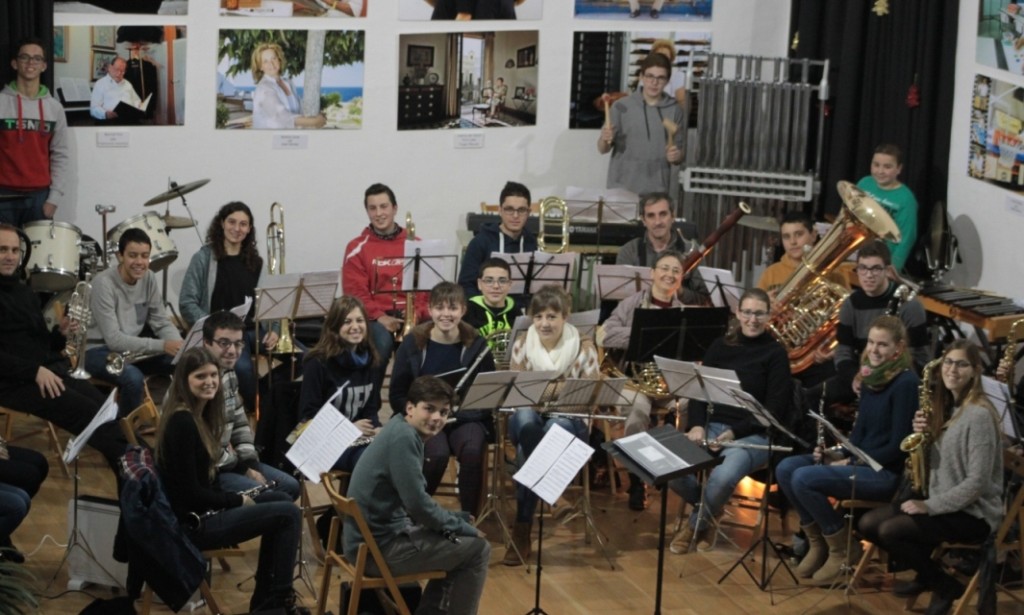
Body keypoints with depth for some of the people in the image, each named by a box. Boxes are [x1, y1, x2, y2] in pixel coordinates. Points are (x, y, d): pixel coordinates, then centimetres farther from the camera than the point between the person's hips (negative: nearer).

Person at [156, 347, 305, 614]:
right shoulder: (182, 422, -20)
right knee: (289, 514, -10)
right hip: (191, 523, -10)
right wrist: (236, 500, -9)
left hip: (200, 511, 10)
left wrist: (232, 497, 0)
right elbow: (189, 494, -22)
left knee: (278, 502, 18)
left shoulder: (200, 415, 10)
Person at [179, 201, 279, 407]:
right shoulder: (204, 258, 2)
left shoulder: (255, 261, 17)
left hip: (254, 329, 4)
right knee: (242, 367, -36)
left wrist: (273, 329, -4)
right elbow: (187, 302, -2)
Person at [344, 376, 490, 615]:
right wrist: (463, 528, -8)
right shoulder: (403, 437, -19)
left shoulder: (403, 432, 11)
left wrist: (457, 521, 10)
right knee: (476, 549, -3)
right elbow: (418, 505, -22)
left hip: (371, 537, 10)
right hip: (379, 546, -10)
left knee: (457, 545, 26)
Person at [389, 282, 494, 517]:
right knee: (437, 454, -33)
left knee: (472, 451, -33)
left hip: (465, 418, 1)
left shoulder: (476, 345, -1)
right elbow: (397, 396, 1)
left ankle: (469, 518, -17)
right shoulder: (413, 344, -2)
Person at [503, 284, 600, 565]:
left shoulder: (583, 347, -1)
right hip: (529, 418, 1)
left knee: (555, 427, -39)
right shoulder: (522, 345, 5)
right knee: (525, 419, -38)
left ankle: (523, 528, -32)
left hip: (569, 419, -1)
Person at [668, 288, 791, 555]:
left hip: (754, 435, -4)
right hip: (713, 426, 4)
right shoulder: (721, 346, 11)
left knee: (722, 477, -36)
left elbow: (776, 408, -7)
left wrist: (735, 432, -17)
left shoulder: (775, 353, -1)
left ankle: (697, 524, -1)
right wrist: (697, 425, -10)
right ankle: (710, 510, 7)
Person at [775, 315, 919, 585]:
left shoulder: (906, 383, -16)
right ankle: (817, 543, 5)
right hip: (861, 461, 9)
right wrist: (837, 454, -2)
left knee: (804, 479, -24)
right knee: (785, 469, -6)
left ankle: (843, 549, -6)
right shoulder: (870, 377, 10)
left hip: (887, 472, -9)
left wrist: (850, 462, -16)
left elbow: (898, 446, -18)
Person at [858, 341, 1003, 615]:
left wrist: (930, 506, -22)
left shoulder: (978, 415, -18)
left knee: (889, 531, -24)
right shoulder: (945, 407, 9)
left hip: (972, 513, -9)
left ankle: (946, 585, -3)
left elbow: (977, 483, -21)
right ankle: (927, 572, 14)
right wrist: (922, 435, -8)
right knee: (868, 524, -4)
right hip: (941, 501, 9)